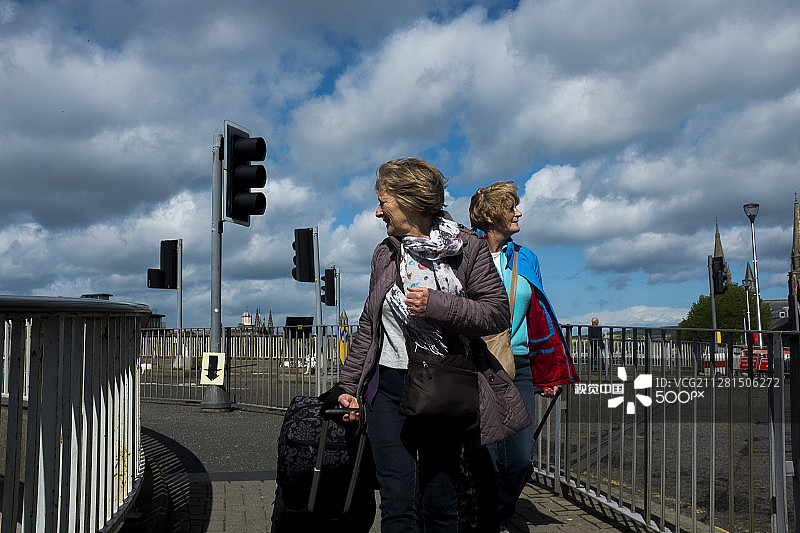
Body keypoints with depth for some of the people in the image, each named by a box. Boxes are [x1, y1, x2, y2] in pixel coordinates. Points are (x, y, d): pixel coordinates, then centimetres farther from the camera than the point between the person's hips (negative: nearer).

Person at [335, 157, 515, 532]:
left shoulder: (468, 247, -1)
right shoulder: (385, 253, 11)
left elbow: (498, 314, -8)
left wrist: (437, 305, -18)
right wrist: (349, 384, 12)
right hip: (389, 389, 3)